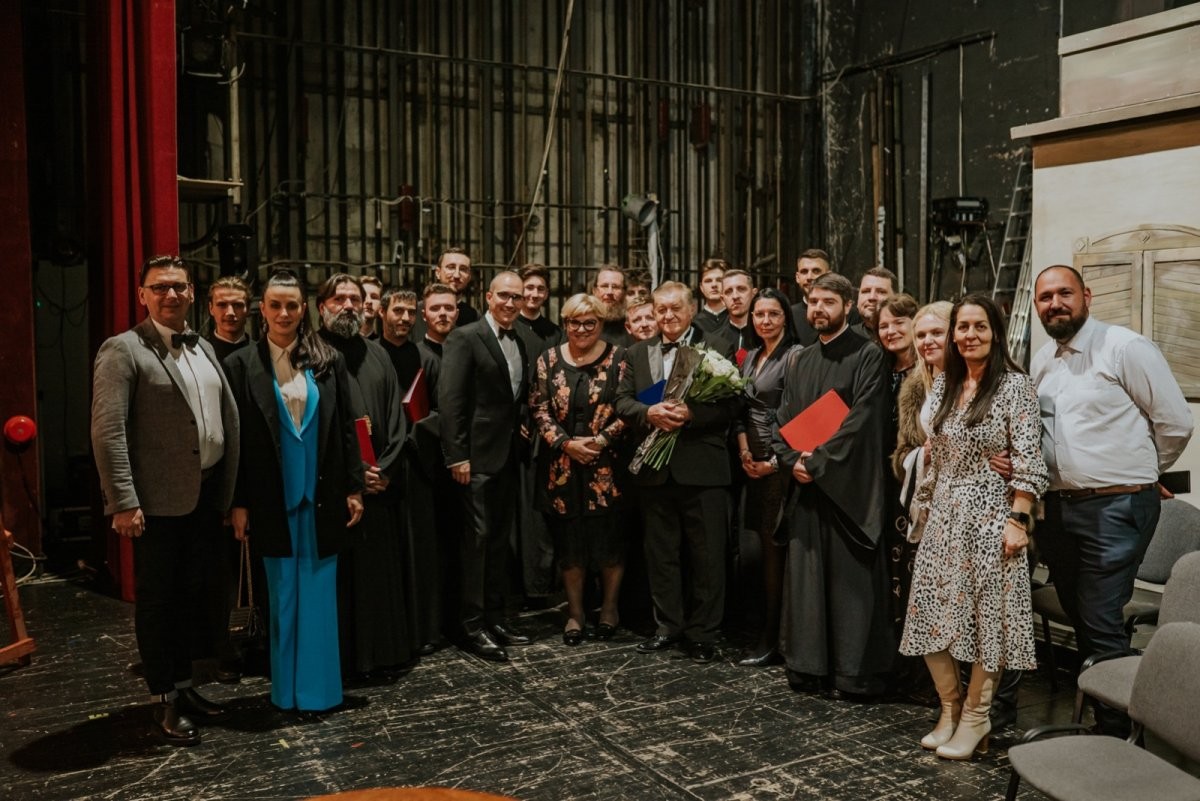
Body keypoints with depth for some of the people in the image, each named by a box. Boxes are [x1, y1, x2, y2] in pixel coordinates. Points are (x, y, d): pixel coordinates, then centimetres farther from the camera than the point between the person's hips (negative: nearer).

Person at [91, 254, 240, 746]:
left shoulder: (202, 348, 13)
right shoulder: (123, 350, -8)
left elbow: (230, 417, 13)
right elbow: (107, 430, -15)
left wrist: (228, 489, 7)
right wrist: (124, 502, -20)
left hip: (206, 496, 7)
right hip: (157, 500, -6)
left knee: (188, 596, 17)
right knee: (157, 600, 6)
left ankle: (183, 685, 30)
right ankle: (163, 702, 17)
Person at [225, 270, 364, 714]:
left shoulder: (328, 362, 4)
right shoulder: (242, 364, 0)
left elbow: (346, 428, 5)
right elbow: (237, 439, -1)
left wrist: (354, 487, 1)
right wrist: (238, 503, -4)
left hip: (321, 496, 1)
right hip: (273, 499, -1)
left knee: (319, 594, 6)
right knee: (283, 595, 9)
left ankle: (318, 686, 16)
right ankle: (287, 689, 20)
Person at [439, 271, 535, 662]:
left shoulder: (520, 344, 13)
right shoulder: (465, 337, -8)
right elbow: (450, 401, -14)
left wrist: (523, 427, 3)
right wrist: (457, 455, -18)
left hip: (509, 455, 7)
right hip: (477, 455, -7)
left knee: (500, 538, 13)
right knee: (477, 537, -3)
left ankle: (496, 616, 23)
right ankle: (473, 625, 6)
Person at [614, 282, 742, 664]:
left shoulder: (717, 349, -1)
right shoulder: (637, 353, 12)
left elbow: (732, 403, -8)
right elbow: (622, 401, 5)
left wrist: (691, 414, -22)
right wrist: (649, 413, -15)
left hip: (703, 470, -4)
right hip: (655, 470, 4)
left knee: (707, 556, 4)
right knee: (660, 553, 13)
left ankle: (703, 633, 16)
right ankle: (669, 626, 26)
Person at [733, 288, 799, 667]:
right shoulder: (750, 357, 16)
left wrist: (776, 460, -13)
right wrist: (743, 449, 2)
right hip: (753, 461, 7)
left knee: (772, 544, -5)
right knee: (765, 544, 9)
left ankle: (771, 639, 2)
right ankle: (768, 631, 16)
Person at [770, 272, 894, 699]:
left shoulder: (867, 356, -4)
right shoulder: (799, 361, 15)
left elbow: (861, 420, -14)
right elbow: (782, 420, 12)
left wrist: (818, 460, -15)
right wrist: (791, 459, -5)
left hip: (848, 484, -6)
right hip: (804, 486, 6)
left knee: (850, 580, -1)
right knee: (805, 576, 8)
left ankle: (853, 673, 9)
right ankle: (808, 666, 18)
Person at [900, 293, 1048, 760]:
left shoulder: (1014, 385, -7)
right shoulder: (942, 386, 10)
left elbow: (1028, 461, -11)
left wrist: (1018, 520, -17)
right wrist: (926, 508, 13)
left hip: (991, 515, -5)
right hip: (943, 516, 6)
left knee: (985, 615, 1)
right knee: (933, 614, 5)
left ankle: (975, 719, 15)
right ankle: (950, 711, 20)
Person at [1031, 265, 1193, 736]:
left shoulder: (1124, 348, -9)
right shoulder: (1041, 362, 12)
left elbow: (1175, 423, -6)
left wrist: (1140, 472, 6)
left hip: (1116, 507, -7)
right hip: (1058, 506, 7)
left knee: (1101, 624, -7)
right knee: (1079, 618, 14)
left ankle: (1118, 732, 6)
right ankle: (1096, 715, 28)